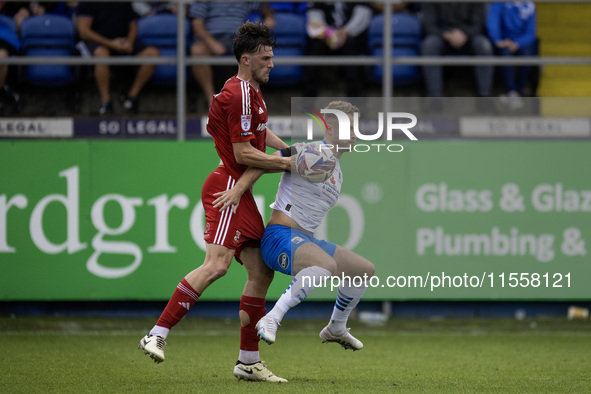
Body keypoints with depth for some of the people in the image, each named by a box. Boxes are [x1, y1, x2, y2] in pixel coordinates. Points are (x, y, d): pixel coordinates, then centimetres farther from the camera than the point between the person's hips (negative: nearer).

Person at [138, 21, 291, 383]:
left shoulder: (253, 91, 18)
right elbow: (243, 153, -18)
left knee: (262, 272, 6)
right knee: (216, 265, -24)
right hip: (228, 188, -10)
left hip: (240, 194, 10)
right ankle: (157, 335, -25)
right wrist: (287, 164, -11)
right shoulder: (239, 95, -14)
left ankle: (249, 361, 11)